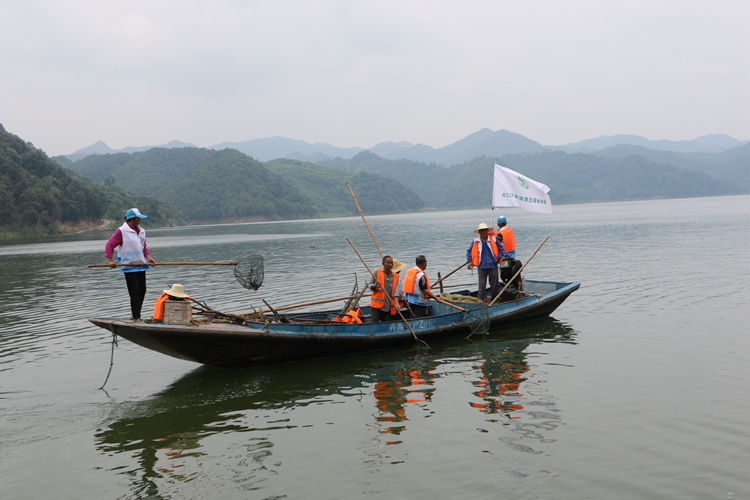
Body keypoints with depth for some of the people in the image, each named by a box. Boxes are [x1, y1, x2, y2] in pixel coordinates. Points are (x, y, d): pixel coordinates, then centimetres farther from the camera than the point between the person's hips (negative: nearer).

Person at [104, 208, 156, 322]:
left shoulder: (141, 231, 11)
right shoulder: (121, 231, -11)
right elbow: (110, 244, -13)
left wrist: (148, 256, 1)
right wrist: (110, 260, -21)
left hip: (141, 265, 8)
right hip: (129, 266, -8)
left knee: (142, 291, 11)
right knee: (135, 292, -8)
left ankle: (135, 314, 24)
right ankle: (136, 317, -3)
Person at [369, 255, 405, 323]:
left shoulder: (397, 277, -1)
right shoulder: (377, 273, -2)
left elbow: (396, 292, -9)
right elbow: (370, 286, 4)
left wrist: (396, 304, -24)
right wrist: (375, 286, -20)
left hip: (389, 307, 2)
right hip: (376, 305, -1)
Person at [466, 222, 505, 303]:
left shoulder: (494, 239, -1)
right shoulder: (475, 241, 0)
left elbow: (501, 249, 4)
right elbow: (469, 251, 7)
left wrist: (498, 259, -4)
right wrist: (469, 261, -3)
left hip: (493, 266, 1)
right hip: (481, 267, -1)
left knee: (494, 285, 7)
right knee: (482, 285, -2)